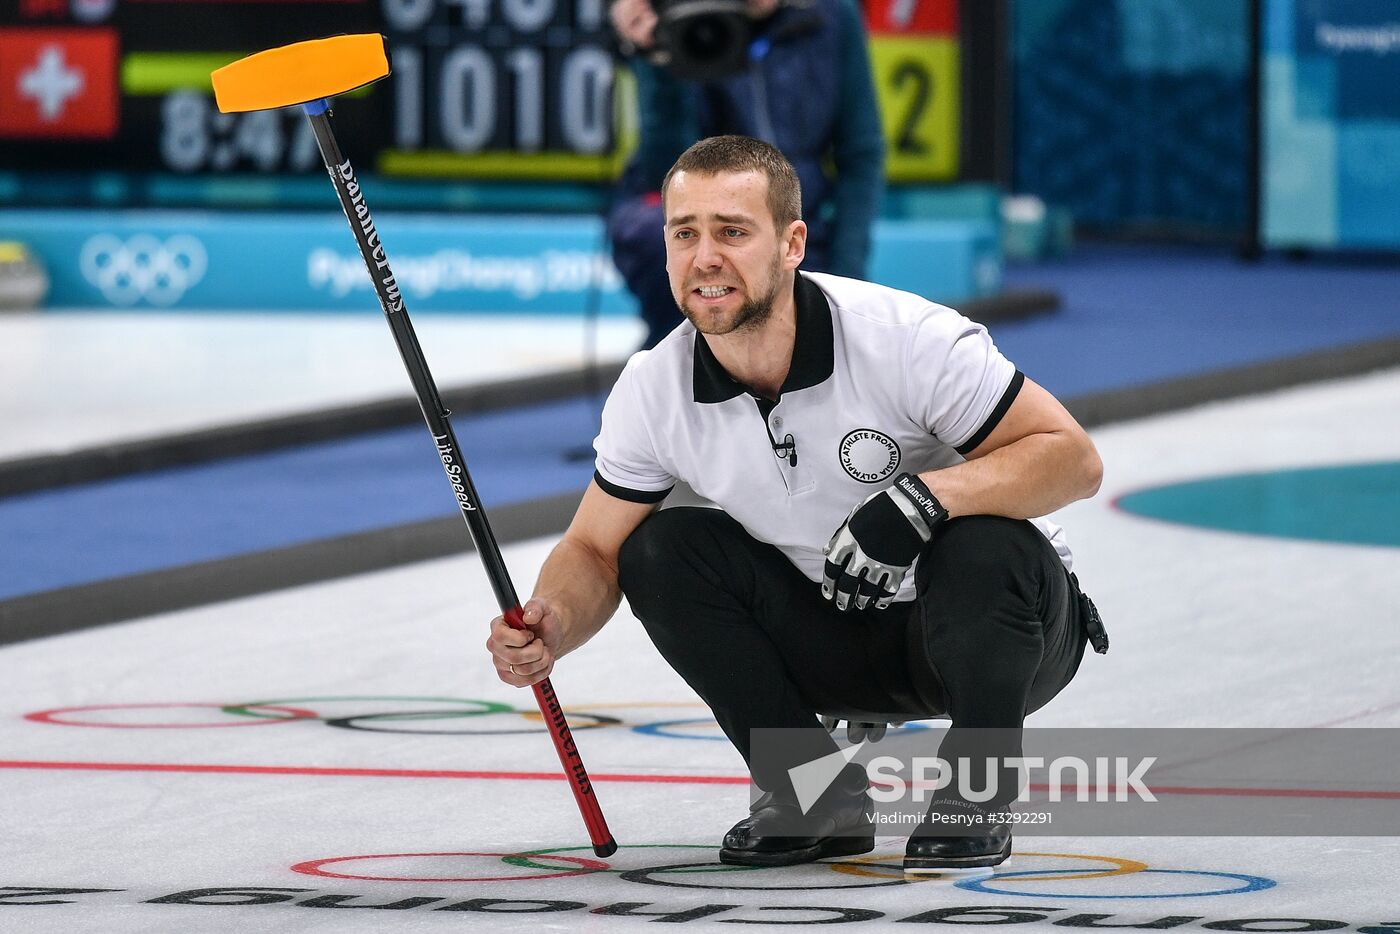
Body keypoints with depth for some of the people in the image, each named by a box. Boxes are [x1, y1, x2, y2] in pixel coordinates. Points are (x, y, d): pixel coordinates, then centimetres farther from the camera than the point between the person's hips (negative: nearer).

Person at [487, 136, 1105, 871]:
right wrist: (553, 630, -26)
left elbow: (1073, 459, -26)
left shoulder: (907, 338, -26)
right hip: (837, 637, 4)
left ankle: (975, 797, -9)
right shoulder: (655, 390, -12)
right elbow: (594, 550, -3)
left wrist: (925, 496, -41)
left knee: (984, 552, -36)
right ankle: (819, 798, -1)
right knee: (662, 550, -16)